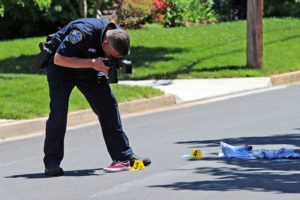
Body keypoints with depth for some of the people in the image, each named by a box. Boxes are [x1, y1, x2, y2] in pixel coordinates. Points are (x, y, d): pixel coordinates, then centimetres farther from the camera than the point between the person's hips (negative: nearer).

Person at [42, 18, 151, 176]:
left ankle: (124, 156, 5)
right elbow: (59, 59, -33)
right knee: (59, 108, -18)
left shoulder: (119, 37, -16)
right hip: (61, 65, -6)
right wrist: (92, 63, -38)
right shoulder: (84, 32, -37)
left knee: (108, 104, -2)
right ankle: (52, 163, -14)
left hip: (89, 65, 6)